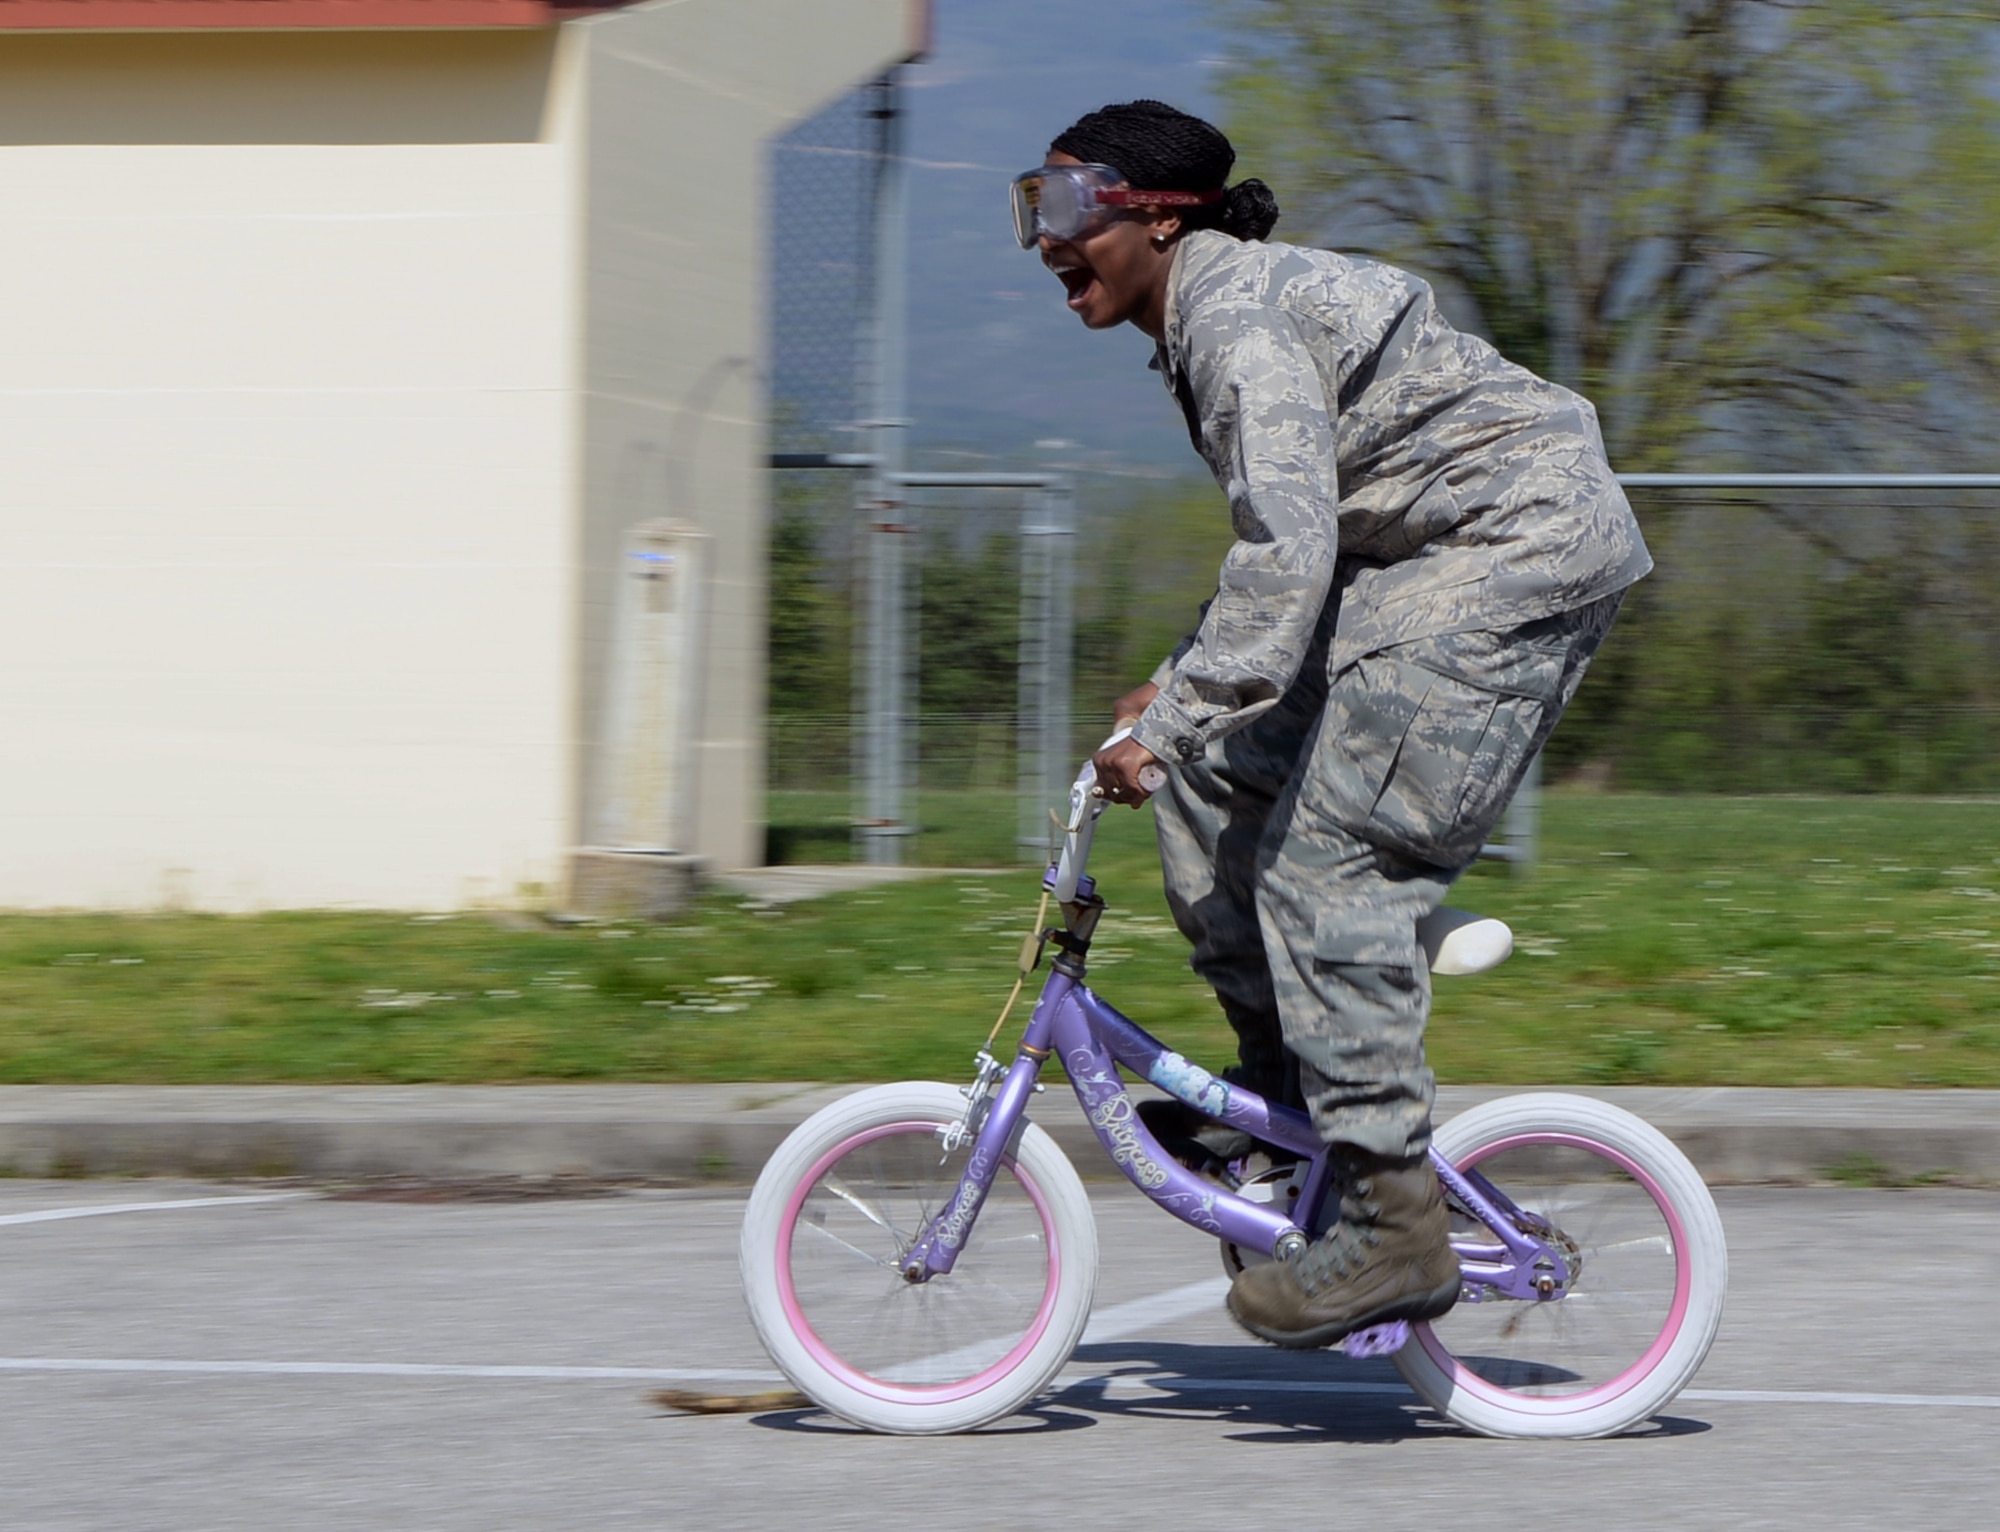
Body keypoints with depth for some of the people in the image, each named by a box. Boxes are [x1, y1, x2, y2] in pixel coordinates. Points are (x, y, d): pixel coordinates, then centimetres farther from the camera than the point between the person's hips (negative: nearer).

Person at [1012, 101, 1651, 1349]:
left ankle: (1394, 1226, -14)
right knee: (1220, 781, 7)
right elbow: (1291, 543, 23)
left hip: (1524, 547, -10)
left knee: (1327, 856, -14)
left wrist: (1174, 720, -30)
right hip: (1435, 559, 10)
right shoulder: (1213, 315, 14)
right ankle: (1283, 1092, 16)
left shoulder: (1242, 319, -19)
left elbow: (1288, 548, -30)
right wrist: (1181, 686, 19)